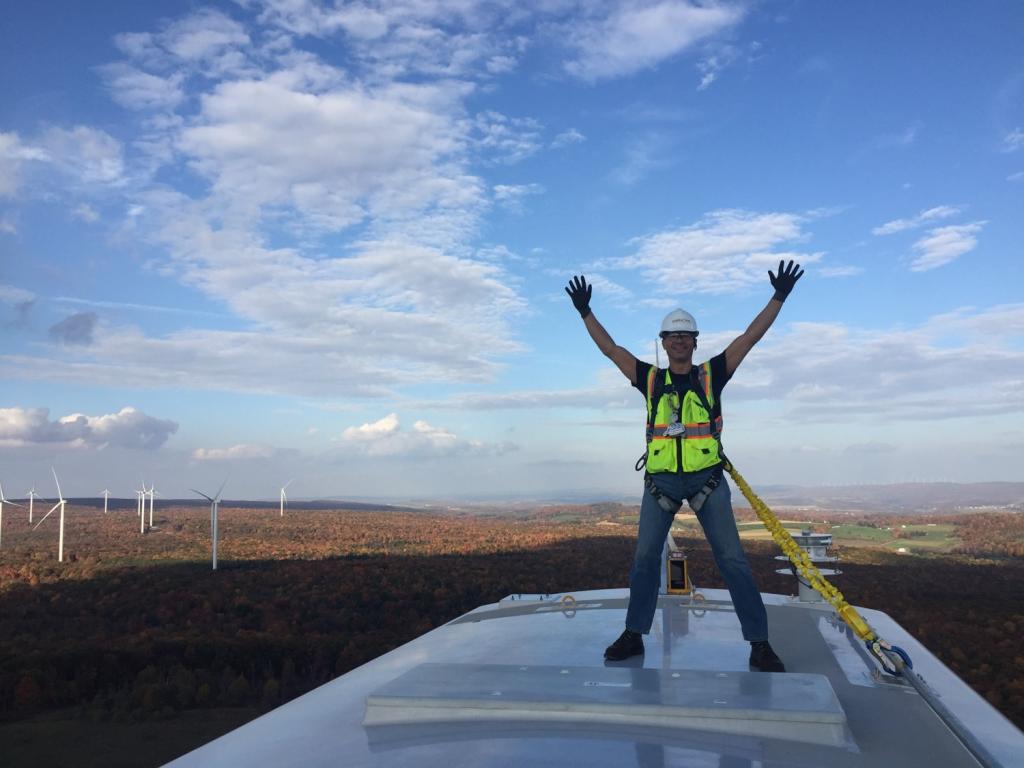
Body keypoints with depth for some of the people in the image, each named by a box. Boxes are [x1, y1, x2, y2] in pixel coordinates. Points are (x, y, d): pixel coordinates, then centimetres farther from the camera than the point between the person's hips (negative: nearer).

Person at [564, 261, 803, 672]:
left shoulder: (711, 375, 3)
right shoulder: (651, 379, 6)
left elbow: (751, 336, -1)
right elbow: (610, 348, 6)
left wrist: (779, 297, -6)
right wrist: (585, 312, 4)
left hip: (707, 480, -1)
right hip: (660, 481, 2)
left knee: (732, 560, 0)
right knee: (645, 559, 7)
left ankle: (759, 643, 7)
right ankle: (634, 635, 19)